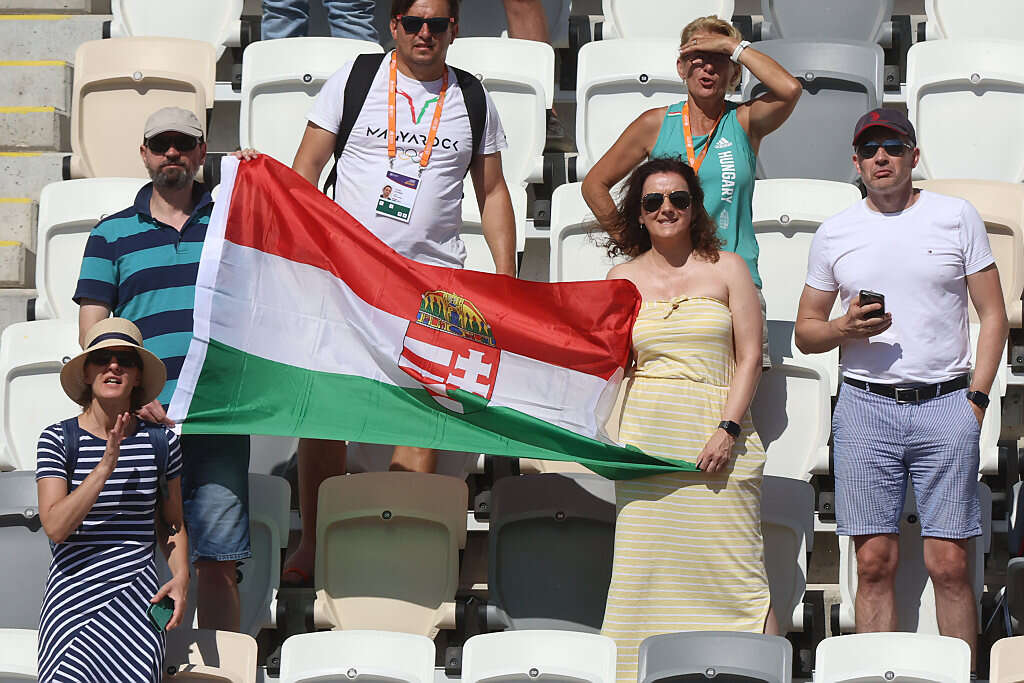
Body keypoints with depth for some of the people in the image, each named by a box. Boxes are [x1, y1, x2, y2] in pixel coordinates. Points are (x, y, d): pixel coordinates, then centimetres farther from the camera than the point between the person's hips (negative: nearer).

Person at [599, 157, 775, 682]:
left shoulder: (726, 269, 8)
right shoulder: (624, 278, 13)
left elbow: (749, 358, 3)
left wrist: (728, 429, -8)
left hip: (715, 434, -2)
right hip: (645, 436, 2)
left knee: (734, 569, -8)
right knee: (645, 565, -2)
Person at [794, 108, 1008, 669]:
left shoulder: (956, 217, 7)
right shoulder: (834, 233, 11)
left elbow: (993, 316, 9)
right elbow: (805, 331, 16)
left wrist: (976, 396, -2)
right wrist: (844, 328, -6)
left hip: (945, 406, -1)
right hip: (866, 407, 1)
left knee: (949, 563, -5)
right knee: (875, 561, -2)